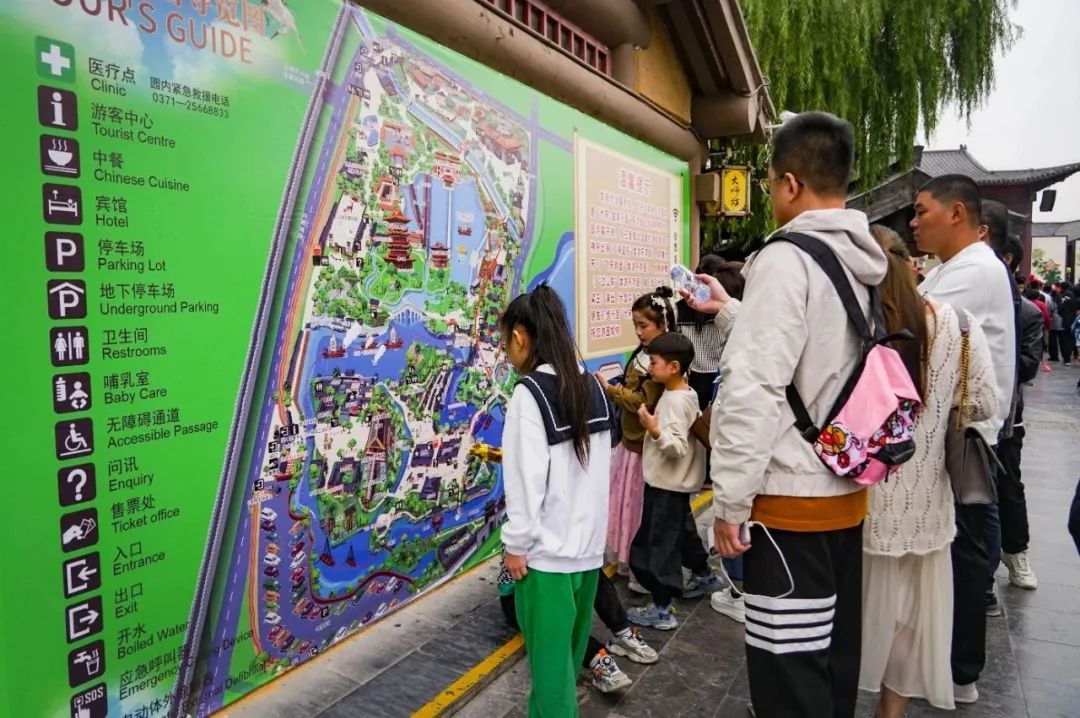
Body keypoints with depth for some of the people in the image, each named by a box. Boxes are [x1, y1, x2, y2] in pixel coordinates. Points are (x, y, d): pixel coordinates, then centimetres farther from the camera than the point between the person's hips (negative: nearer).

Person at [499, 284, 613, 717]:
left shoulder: (530, 393, -16)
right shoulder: (591, 385, 5)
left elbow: (528, 480, -18)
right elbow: (596, 465, 10)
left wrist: (516, 544, -8)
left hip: (546, 551, -7)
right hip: (588, 543, 8)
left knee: (550, 660, 5)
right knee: (568, 652, 19)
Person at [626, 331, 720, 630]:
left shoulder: (674, 401, -23)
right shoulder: (687, 394, 5)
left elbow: (678, 447, -29)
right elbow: (696, 425, 18)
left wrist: (654, 431, -42)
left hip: (666, 484, -10)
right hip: (674, 481, 10)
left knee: (658, 544, -2)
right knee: (683, 532, 27)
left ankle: (661, 610, 6)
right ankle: (703, 576, 46)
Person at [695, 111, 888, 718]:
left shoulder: (786, 259, -16)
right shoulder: (865, 265, 10)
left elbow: (754, 388, -23)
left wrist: (729, 501, -16)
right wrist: (730, 311, 31)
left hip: (791, 499, -9)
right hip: (847, 492, 9)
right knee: (834, 655, 20)